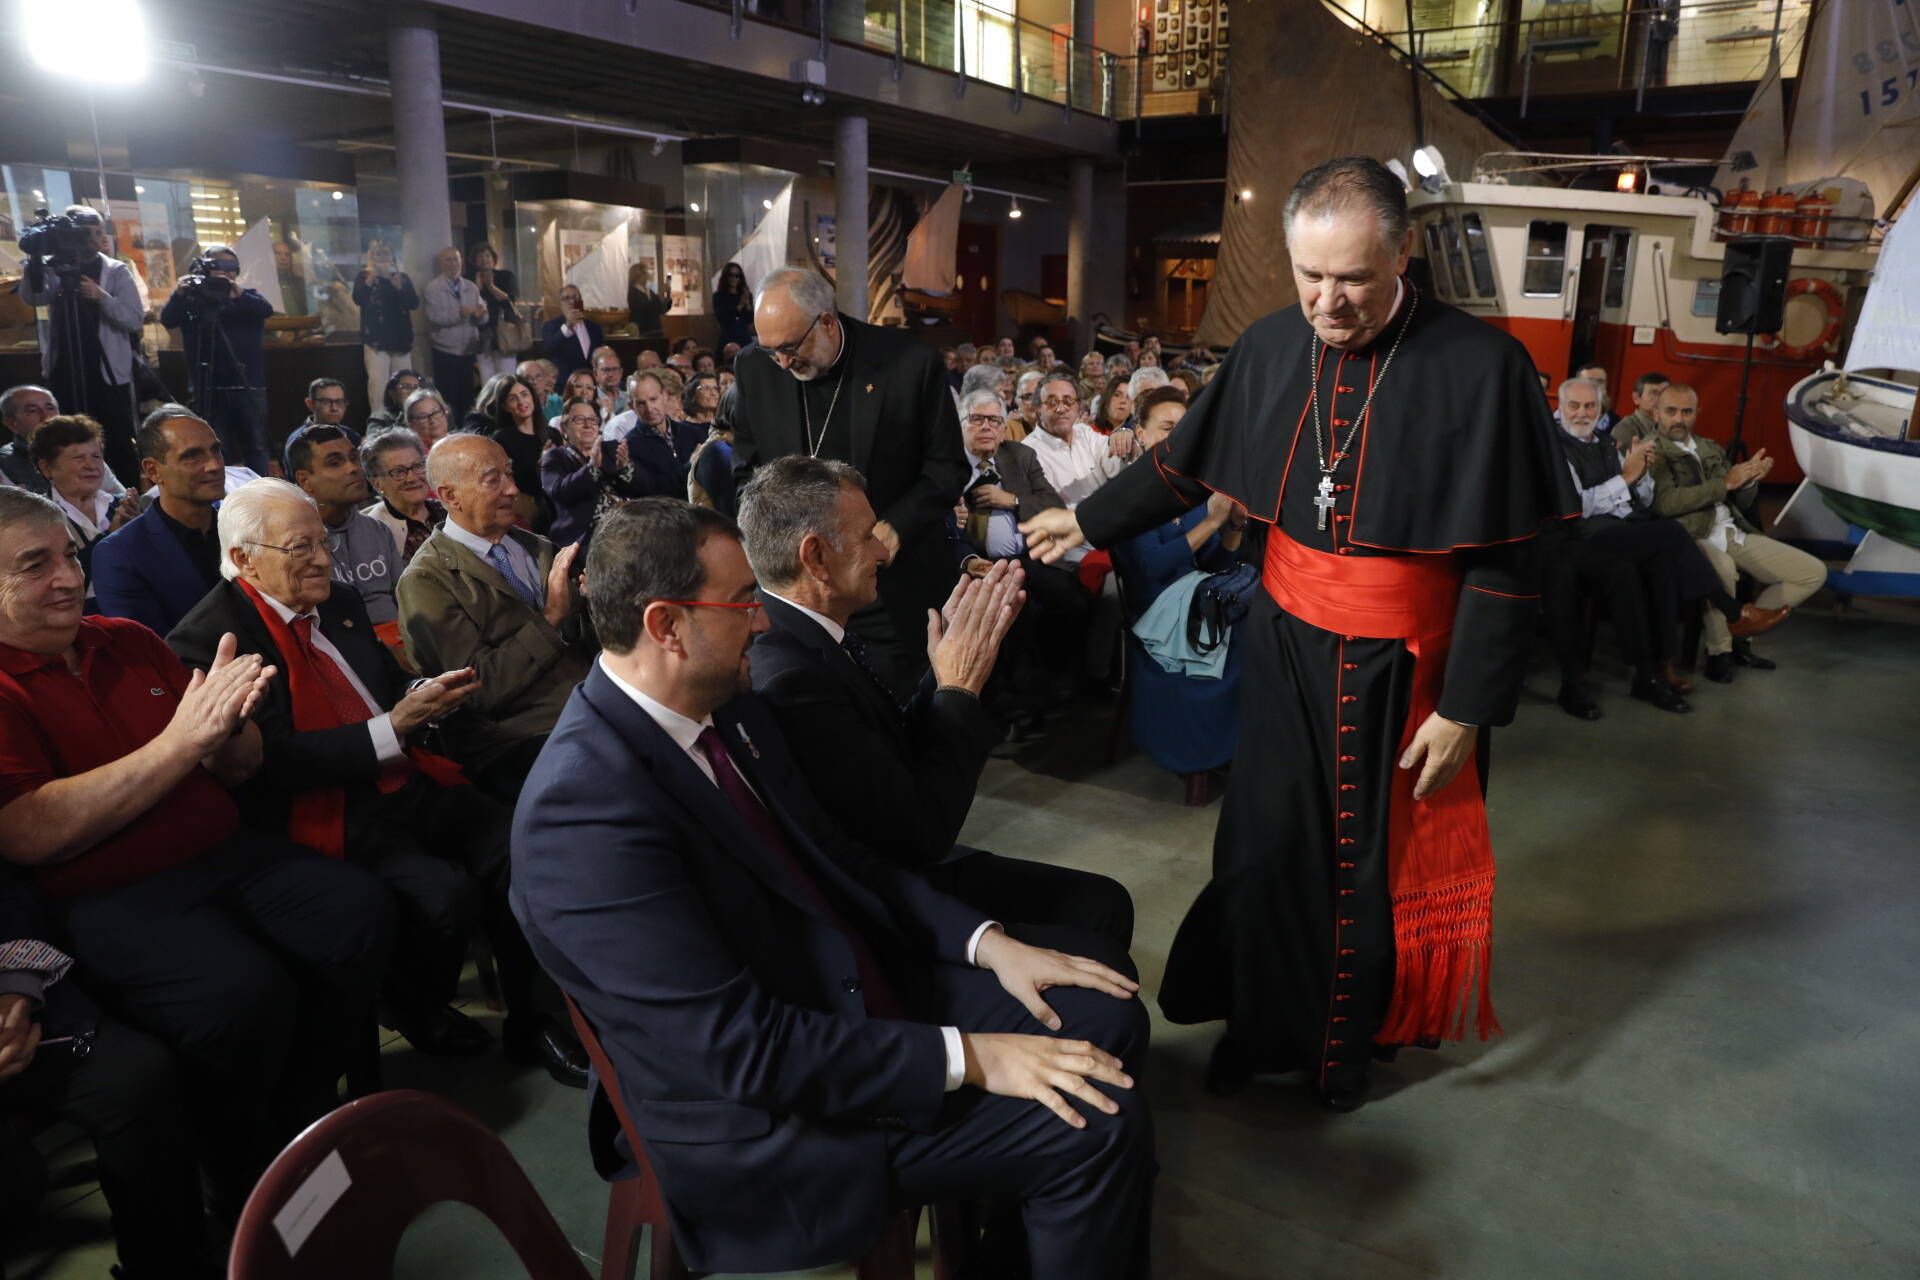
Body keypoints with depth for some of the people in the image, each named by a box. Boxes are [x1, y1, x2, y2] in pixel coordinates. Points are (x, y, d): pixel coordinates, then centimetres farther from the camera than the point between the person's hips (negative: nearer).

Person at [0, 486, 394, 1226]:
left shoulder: (128, 641, 12)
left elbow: (239, 771, 13)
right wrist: (180, 740, -20)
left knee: (360, 911, -17)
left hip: (226, 855, 6)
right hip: (110, 901, -6)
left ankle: (299, 1119, 5)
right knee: (243, 992, -30)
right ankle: (249, 1197, -2)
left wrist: (225, 723, -11)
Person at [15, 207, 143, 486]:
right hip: (63, 372, 2)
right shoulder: (55, 268, 6)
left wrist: (101, 297, -22)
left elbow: (135, 319, -8)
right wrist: (35, 258, -23)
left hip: (107, 373, -2)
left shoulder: (116, 271, 2)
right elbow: (31, 297, -12)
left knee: (119, 445, -2)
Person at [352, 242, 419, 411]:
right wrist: (371, 278, -19)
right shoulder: (364, 276, 6)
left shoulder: (403, 277, 12)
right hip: (376, 339, -3)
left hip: (401, 339, 4)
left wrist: (399, 286, -14)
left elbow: (414, 303, -1)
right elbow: (358, 299, -12)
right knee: (378, 383, -15)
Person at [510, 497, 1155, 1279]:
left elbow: (837, 858, 9)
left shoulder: (725, 708, -1)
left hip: (855, 989, 8)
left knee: (1104, 1015, 5)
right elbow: (742, 1047, -27)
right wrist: (967, 1057, -24)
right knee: (1095, 1128, -13)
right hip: (768, 1110, -8)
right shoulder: (583, 804, -27)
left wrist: (987, 942, -3)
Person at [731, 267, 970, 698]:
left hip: (895, 590, -2)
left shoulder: (912, 362, -10)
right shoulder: (754, 368, 0)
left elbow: (948, 467, -3)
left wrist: (896, 529, -17)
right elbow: (747, 469, 10)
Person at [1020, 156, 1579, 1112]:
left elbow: (1502, 562, -14)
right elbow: (1185, 461, 10)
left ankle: (1350, 1043, 39)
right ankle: (1260, 1025, 37)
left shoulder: (1479, 366, -17)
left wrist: (1465, 709, -13)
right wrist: (1089, 521, 15)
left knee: (1373, 863, 14)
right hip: (1284, 645, 3)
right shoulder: (1270, 348, -5)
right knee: (1266, 847, 13)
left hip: (1401, 670, -3)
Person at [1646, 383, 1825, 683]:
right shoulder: (1653, 452, -2)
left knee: (1814, 572, 2)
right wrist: (1725, 482, -15)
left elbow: (1742, 502, 19)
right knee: (1723, 567, -40)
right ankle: (1719, 651, -16)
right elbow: (1665, 503, -18)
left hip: (1736, 534, 8)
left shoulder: (1711, 449, 20)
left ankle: (1741, 634, 11)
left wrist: (1750, 479, -4)